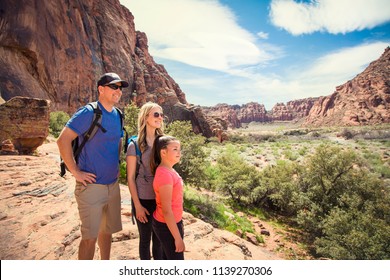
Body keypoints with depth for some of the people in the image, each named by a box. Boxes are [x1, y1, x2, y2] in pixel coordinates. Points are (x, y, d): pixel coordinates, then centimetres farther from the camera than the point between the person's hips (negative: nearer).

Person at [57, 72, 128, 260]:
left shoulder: (118, 115, 8)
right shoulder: (88, 113, -14)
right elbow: (63, 140, -19)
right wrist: (75, 171, -17)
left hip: (113, 184, 7)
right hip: (91, 185, -7)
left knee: (107, 231, 19)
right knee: (90, 236, 2)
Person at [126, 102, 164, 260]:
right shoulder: (135, 145, -11)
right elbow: (130, 178, -8)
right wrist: (137, 205, -9)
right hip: (144, 200, -3)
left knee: (159, 238, 18)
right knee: (145, 238, 15)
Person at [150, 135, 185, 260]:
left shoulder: (169, 170, 2)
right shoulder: (164, 174, -26)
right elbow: (166, 210, -25)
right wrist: (178, 238, -20)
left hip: (173, 222, 9)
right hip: (166, 226, -9)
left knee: (169, 257, 21)